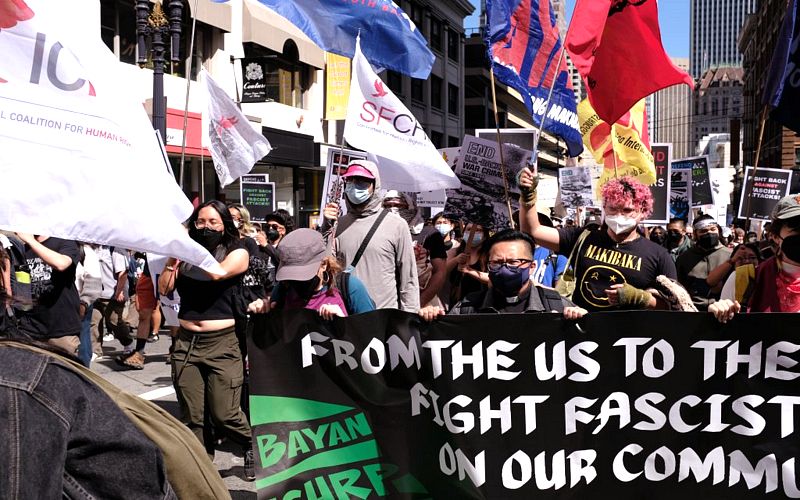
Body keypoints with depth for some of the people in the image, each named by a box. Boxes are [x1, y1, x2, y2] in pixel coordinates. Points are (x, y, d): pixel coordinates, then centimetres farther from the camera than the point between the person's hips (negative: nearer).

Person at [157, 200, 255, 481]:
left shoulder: (237, 252, -1)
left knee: (224, 414, -4)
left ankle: (251, 447, 25)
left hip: (221, 344, -4)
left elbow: (217, 273, -20)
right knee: (191, 416, 6)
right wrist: (174, 255, -7)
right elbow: (164, 289, 1)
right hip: (185, 342, 4)